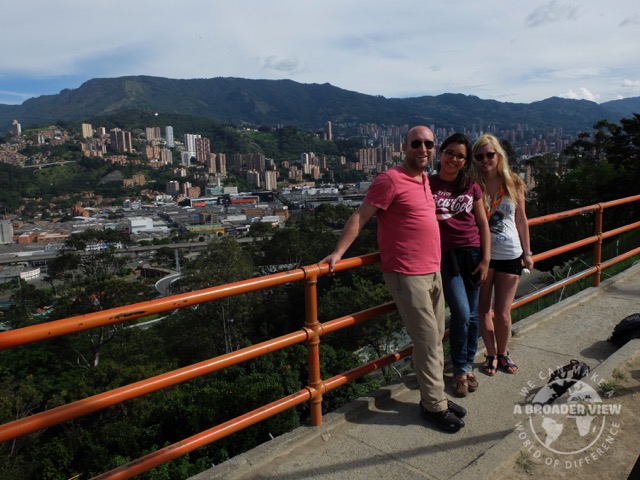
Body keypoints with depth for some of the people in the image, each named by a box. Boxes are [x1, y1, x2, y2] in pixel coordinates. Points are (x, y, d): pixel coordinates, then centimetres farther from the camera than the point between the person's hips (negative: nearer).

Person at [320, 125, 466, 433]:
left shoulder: (424, 180, 14)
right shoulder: (390, 180, -12)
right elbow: (360, 217, -14)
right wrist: (338, 253, -19)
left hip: (432, 272, 9)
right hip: (407, 275, -9)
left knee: (436, 339, 16)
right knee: (427, 341, -2)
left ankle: (435, 396, 30)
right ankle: (434, 406, 14)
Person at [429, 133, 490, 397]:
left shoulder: (471, 187, 7)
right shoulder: (428, 184, 0)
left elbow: (483, 223, 9)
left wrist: (486, 259, 3)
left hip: (472, 253, 3)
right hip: (445, 255, -3)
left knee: (472, 315, 9)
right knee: (461, 313, -10)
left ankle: (468, 365, 29)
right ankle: (460, 370, 13)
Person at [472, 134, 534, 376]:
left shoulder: (513, 183, 1)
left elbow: (521, 220, 7)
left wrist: (527, 252, 8)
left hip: (509, 255, 1)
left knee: (502, 313, 4)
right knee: (483, 309, 9)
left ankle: (503, 353, 29)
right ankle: (491, 354, 29)